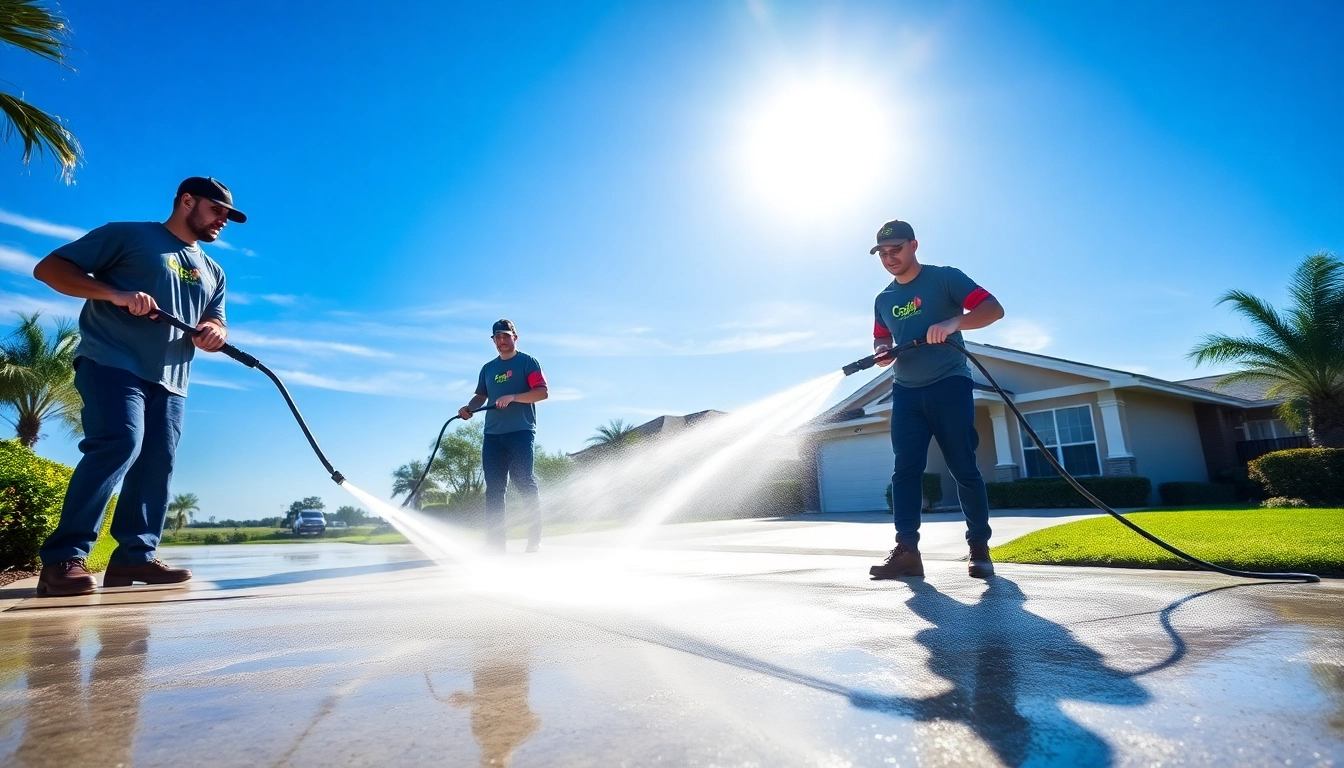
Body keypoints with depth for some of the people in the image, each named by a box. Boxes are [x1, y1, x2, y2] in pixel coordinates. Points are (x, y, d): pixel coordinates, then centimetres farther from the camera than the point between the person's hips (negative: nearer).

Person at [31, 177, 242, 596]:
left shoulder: (212, 272, 22)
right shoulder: (128, 234, 5)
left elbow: (215, 329, 19)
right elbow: (49, 268, 0)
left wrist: (214, 332, -7)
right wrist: (116, 294, -16)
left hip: (170, 381, 6)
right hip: (111, 363, -6)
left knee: (158, 462, -1)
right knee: (118, 442, -23)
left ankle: (134, 557, 4)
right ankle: (63, 558, -17)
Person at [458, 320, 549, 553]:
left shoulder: (528, 362, 4)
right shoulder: (488, 368, 22)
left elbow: (542, 392, -6)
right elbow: (481, 396, 23)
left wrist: (513, 397, -19)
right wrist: (468, 408, 1)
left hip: (520, 433, -5)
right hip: (492, 435, 6)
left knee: (525, 484, -9)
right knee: (494, 488, 1)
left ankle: (535, 540, -4)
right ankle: (494, 543, 3)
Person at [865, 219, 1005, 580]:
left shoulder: (945, 278, -1)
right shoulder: (883, 300, 15)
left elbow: (993, 308, -9)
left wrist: (953, 323, -26)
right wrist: (880, 352, 1)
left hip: (949, 385, -4)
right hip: (906, 392, 5)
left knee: (964, 470, -1)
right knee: (905, 470, -5)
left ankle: (979, 548, 11)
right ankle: (906, 550, -6)